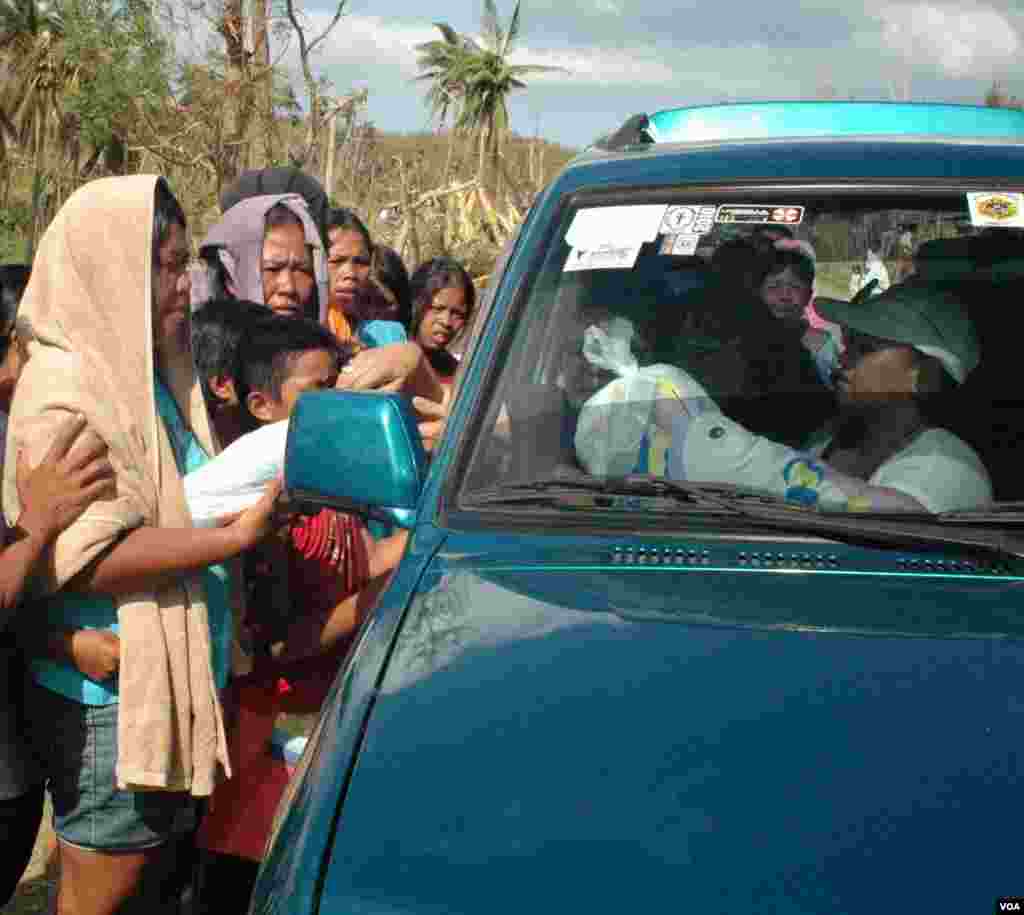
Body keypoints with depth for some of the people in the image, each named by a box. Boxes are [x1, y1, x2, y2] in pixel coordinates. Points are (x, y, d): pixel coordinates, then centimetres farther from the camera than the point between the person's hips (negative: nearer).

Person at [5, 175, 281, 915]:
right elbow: (85, 556, -23)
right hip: (110, 697, -9)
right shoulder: (64, 388, -15)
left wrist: (253, 487, 8)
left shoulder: (153, 373, 13)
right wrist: (235, 537, -26)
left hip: (173, 683, 9)